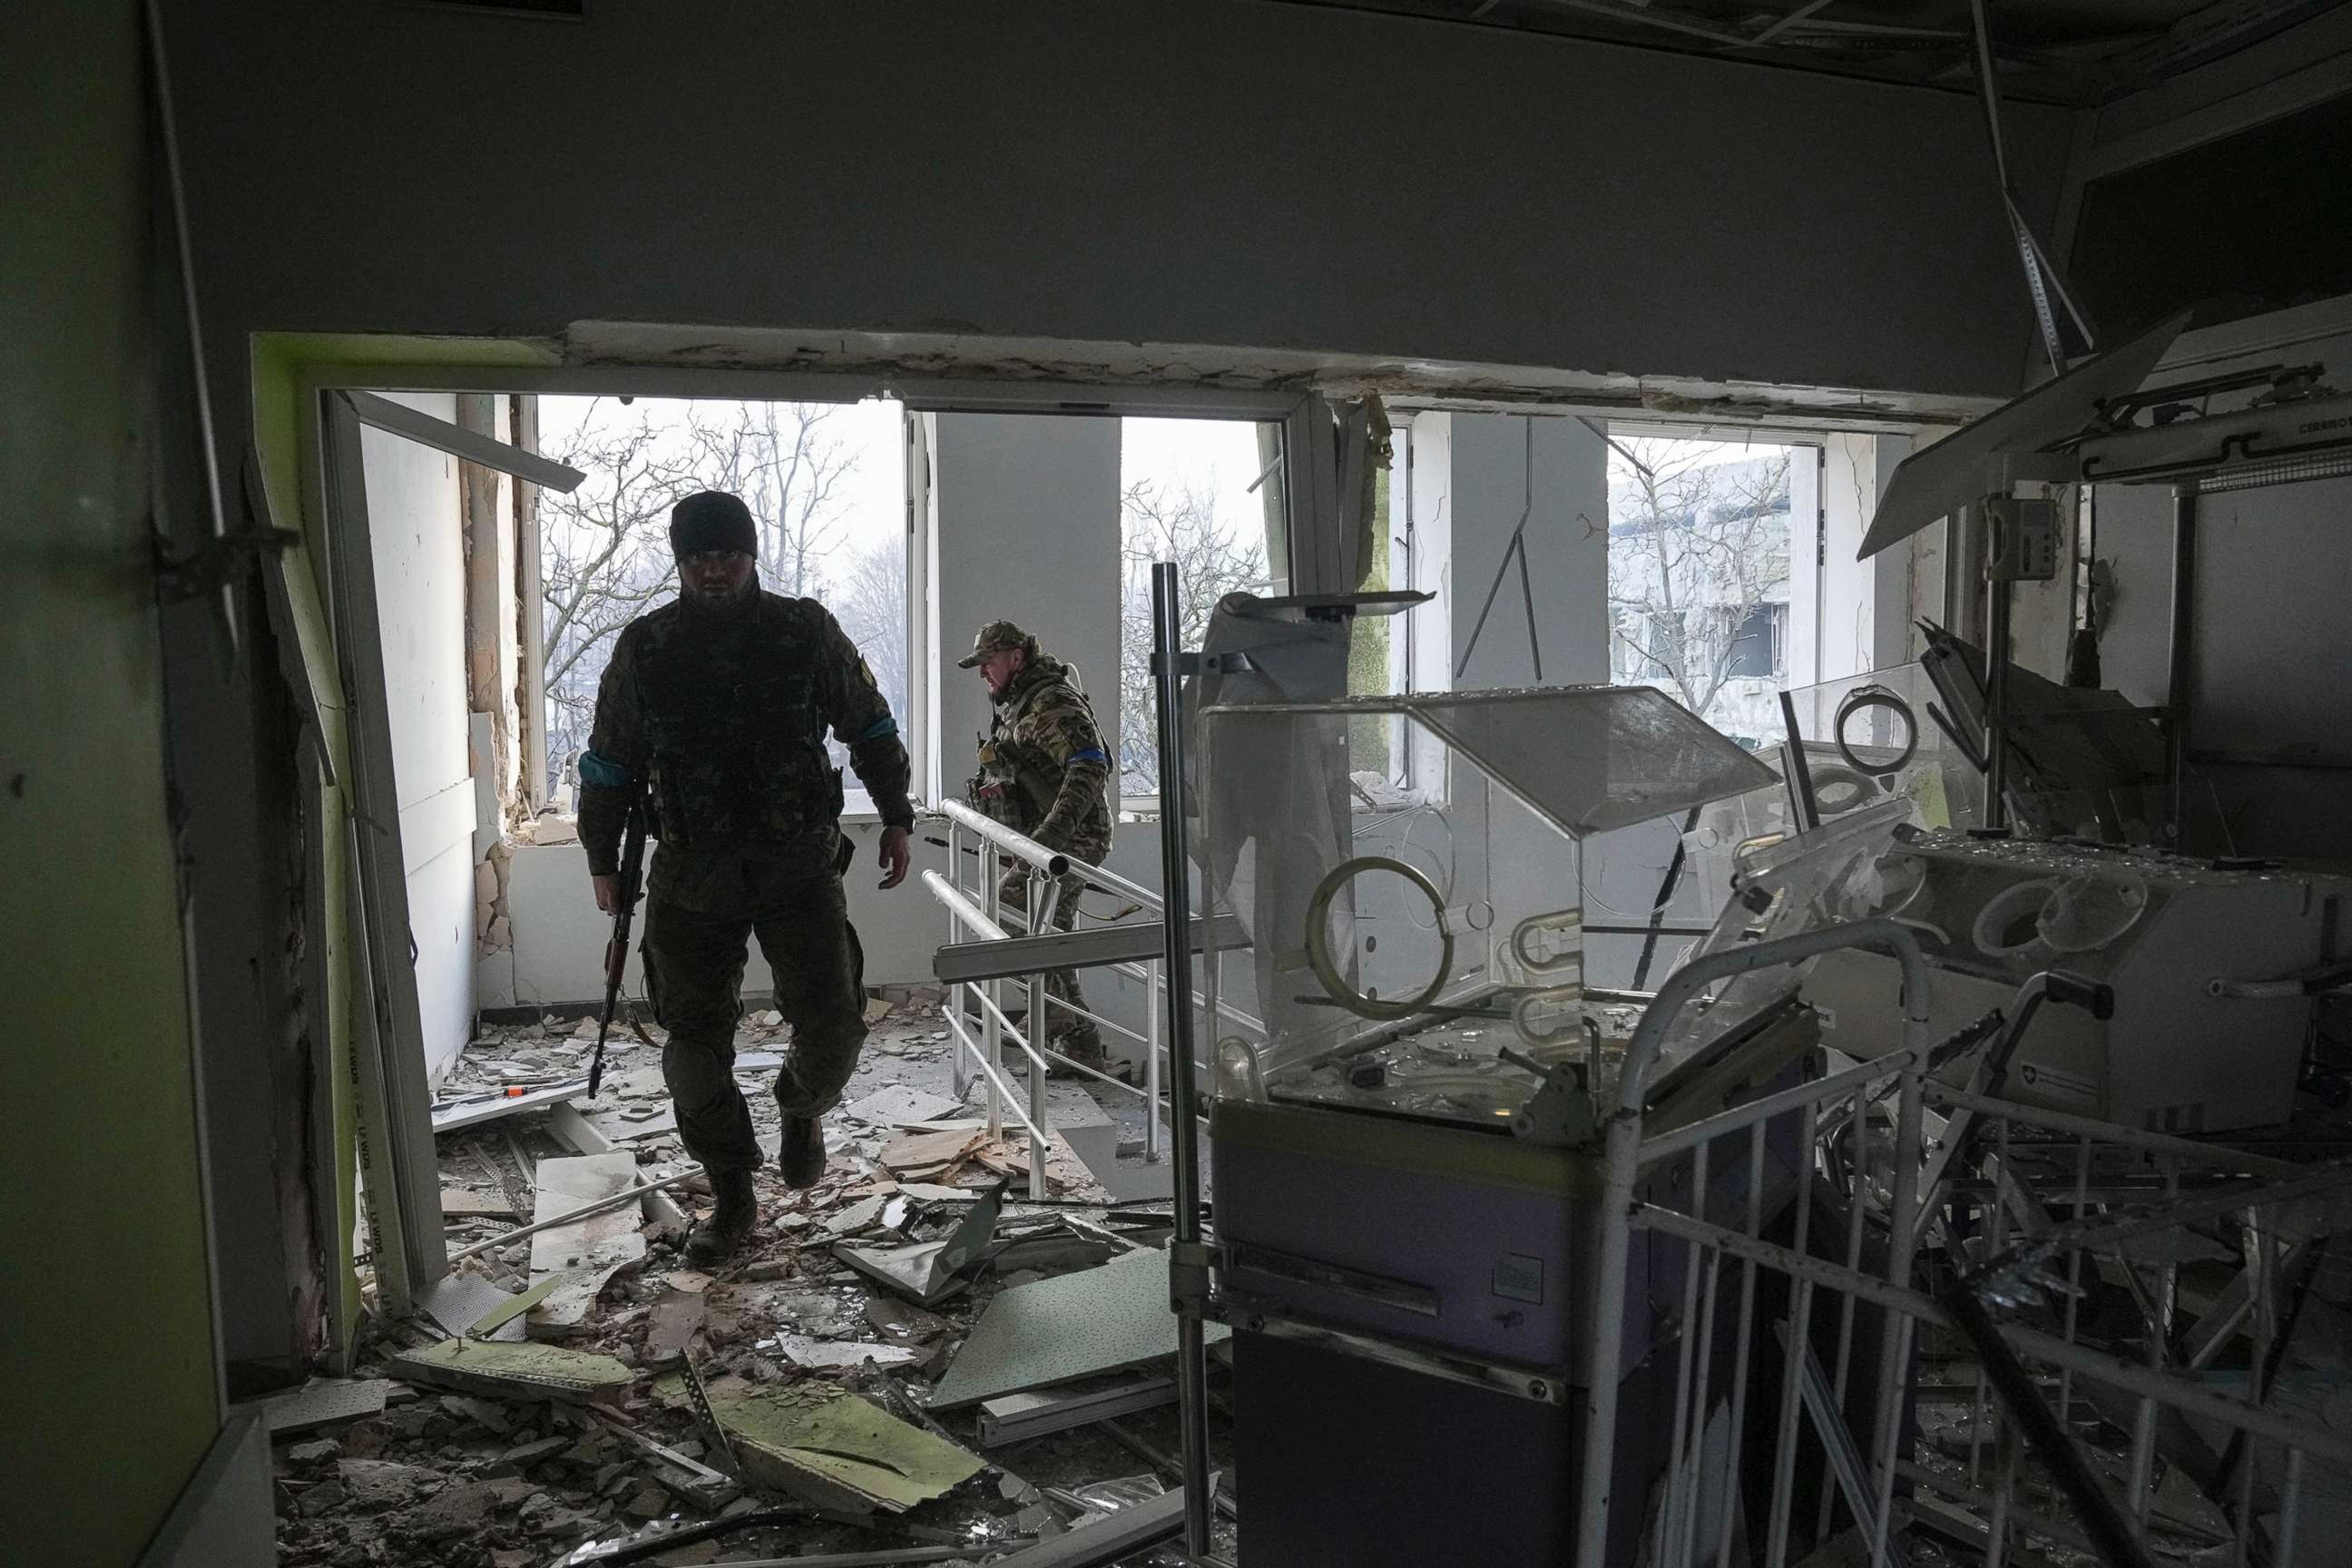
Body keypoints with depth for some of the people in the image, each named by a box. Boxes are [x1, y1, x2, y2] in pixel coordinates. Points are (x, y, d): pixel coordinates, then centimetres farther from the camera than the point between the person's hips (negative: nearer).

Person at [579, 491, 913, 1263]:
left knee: (832, 1025, -8)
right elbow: (610, 762, 11)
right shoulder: (645, 647, 2)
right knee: (695, 1043, 3)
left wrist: (896, 817, 9)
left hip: (798, 862, -1)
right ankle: (733, 1197, 21)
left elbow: (870, 726, 10)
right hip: (691, 874, 1)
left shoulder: (807, 631, 0)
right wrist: (602, 861, 13)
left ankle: (801, 1107, 28)